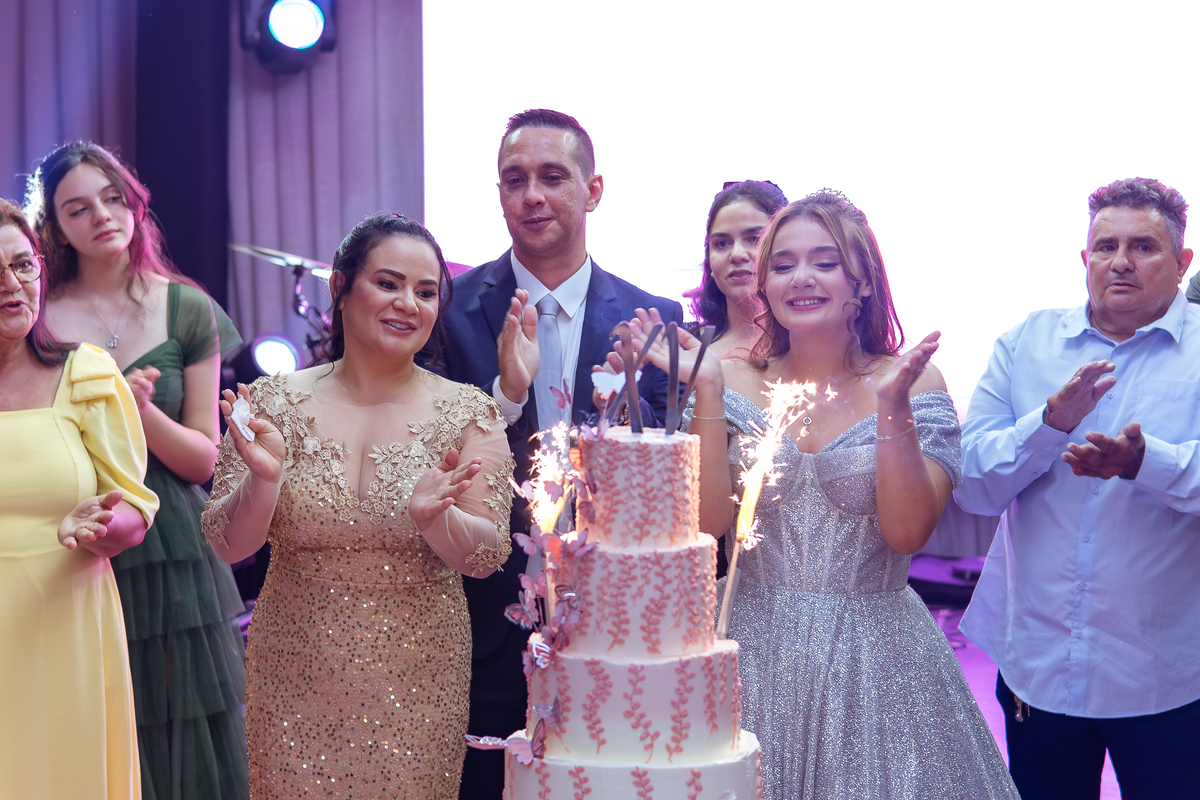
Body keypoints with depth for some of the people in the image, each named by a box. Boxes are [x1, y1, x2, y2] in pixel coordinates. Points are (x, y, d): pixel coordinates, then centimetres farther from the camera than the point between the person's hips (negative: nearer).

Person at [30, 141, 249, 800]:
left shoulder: (186, 311, 3)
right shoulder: (37, 315, 2)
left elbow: (203, 459, 2)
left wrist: (142, 411, -16)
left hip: (173, 558, 1)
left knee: (187, 747, 7)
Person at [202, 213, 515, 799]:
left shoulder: (466, 412, -3)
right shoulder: (275, 403, -3)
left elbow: (487, 554, -7)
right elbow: (229, 546, -3)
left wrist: (433, 517, -26)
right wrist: (264, 480, -21)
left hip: (418, 687, 0)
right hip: (294, 682, 0)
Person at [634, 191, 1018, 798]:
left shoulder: (911, 380, -3)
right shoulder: (736, 381, 1)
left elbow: (908, 532, -12)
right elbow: (708, 522, -9)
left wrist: (892, 406, -21)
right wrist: (707, 391, -14)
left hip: (876, 656, -1)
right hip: (757, 650, 1)